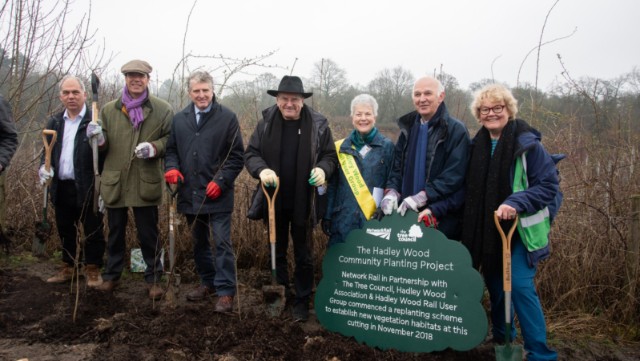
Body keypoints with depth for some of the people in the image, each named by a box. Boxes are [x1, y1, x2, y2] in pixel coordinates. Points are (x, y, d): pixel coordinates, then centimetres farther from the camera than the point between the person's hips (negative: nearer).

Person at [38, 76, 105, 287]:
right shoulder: (54, 122, 12)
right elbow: (47, 151, 17)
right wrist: (45, 167, -3)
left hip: (87, 188, -6)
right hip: (62, 188, 6)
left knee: (93, 232, 5)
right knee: (65, 231, 17)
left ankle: (93, 270, 19)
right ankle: (68, 267, 32)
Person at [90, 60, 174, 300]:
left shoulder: (162, 109, 1)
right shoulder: (109, 109, 8)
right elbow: (104, 146, 10)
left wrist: (154, 148, -18)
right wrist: (99, 139, -13)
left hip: (146, 183, -3)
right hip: (114, 182, 3)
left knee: (148, 235, 6)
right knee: (115, 233, 16)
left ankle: (153, 278, 20)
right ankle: (111, 274, 33)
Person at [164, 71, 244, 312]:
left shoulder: (228, 118, -4)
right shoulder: (179, 119, 9)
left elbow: (237, 156, -5)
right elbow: (171, 149, 15)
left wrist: (221, 180, -16)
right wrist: (171, 168, -7)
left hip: (217, 195, -5)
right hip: (190, 194, 5)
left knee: (222, 243, -2)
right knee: (199, 242, 17)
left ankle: (225, 291, 8)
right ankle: (208, 282, 34)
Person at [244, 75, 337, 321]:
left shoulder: (318, 124, -7)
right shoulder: (266, 122, -2)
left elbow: (330, 155, 1)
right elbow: (250, 153, -1)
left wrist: (323, 169, -21)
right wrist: (262, 170, -22)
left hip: (303, 202, -2)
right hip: (274, 200, 2)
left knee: (303, 254, 11)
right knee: (277, 251, 17)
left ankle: (302, 301, 27)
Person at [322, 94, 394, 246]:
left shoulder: (387, 146, 0)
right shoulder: (341, 147, 5)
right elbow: (332, 185, 9)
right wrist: (327, 216, 7)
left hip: (375, 219, -1)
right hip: (343, 219, 2)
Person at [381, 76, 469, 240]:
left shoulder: (456, 130, -7)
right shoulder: (408, 127, 13)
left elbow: (454, 174, -15)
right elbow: (397, 165, 12)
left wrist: (422, 197, -22)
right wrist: (392, 191, -6)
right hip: (406, 212, 5)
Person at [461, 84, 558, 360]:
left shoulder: (527, 144, -11)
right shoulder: (477, 145, 4)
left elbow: (549, 185, -13)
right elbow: (469, 189, 9)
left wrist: (516, 203, -28)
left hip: (520, 228, -5)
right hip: (485, 230, 5)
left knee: (519, 285, -14)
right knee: (494, 285, 14)